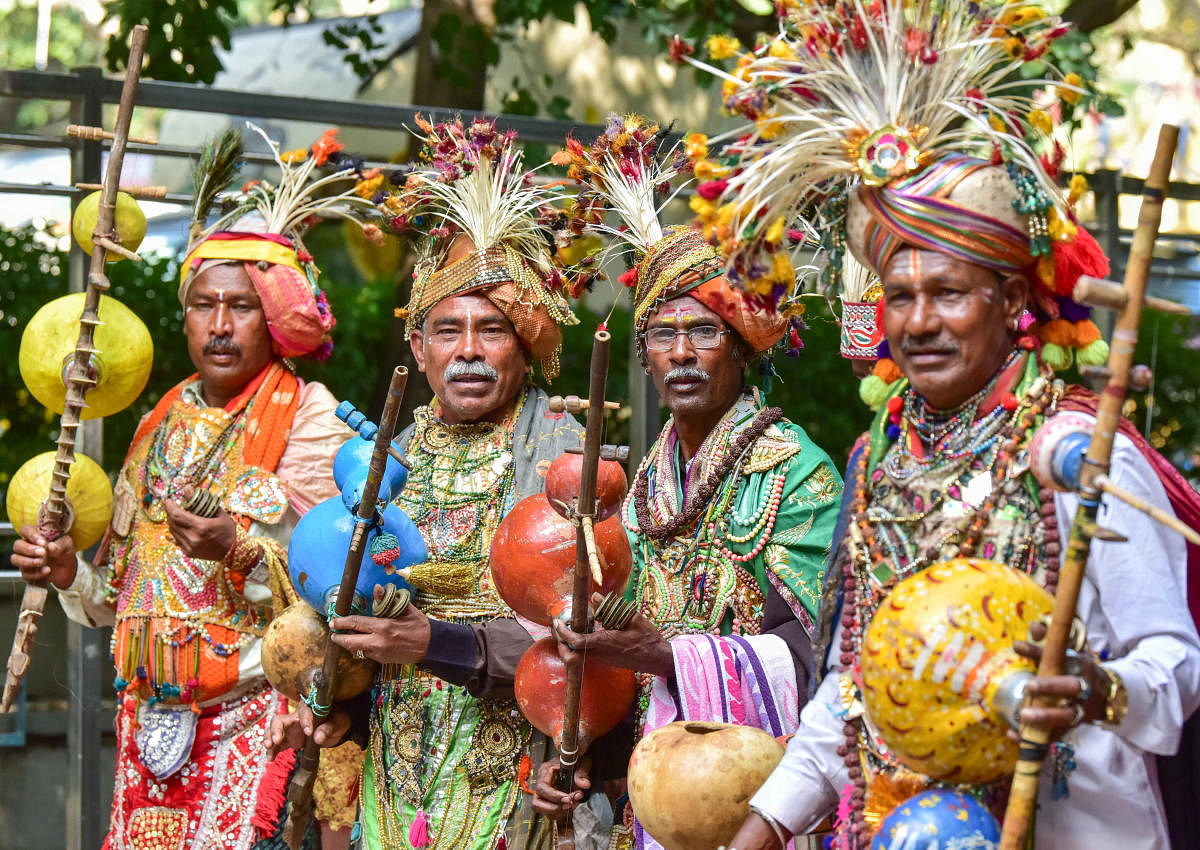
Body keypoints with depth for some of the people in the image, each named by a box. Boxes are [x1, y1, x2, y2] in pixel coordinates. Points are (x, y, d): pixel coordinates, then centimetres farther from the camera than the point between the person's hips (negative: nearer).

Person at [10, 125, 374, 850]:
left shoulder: (307, 418, -4)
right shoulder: (163, 424, 14)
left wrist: (239, 551, -25)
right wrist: (70, 573, 1)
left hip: (253, 720, -5)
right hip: (148, 722, 5)